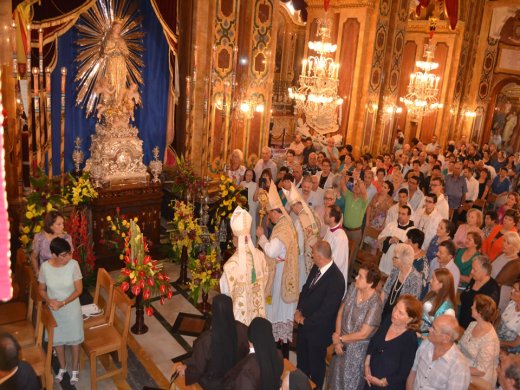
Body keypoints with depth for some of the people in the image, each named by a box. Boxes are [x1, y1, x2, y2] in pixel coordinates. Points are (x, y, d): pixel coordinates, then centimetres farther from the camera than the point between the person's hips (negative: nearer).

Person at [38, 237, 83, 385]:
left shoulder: (73, 265, -22)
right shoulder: (45, 267, -17)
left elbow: (79, 290, -15)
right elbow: (42, 290, -3)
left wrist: (62, 303, -24)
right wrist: (49, 301, -21)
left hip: (71, 309, -1)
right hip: (54, 310, 2)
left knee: (74, 339, 15)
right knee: (57, 339, 20)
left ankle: (75, 369, 38)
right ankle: (62, 367, 45)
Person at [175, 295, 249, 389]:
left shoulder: (206, 340, -36)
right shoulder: (242, 329, -27)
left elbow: (197, 368, -21)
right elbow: (247, 351, -5)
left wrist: (185, 369, 0)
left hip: (213, 383, -3)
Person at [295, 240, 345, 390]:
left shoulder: (336, 279, -31)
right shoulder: (316, 268, -6)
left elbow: (326, 310, -27)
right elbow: (305, 289, 8)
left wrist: (306, 321, -16)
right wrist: (299, 310, -4)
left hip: (318, 329, -7)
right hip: (304, 323, 7)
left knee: (316, 362, 18)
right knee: (301, 356, 27)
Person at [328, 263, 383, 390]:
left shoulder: (375, 304, -28)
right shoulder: (353, 288, -10)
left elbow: (363, 334, -23)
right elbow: (340, 313, -2)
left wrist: (339, 338, -11)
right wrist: (337, 340, -8)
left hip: (357, 349, -5)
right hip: (342, 343, 5)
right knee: (335, 378, 25)